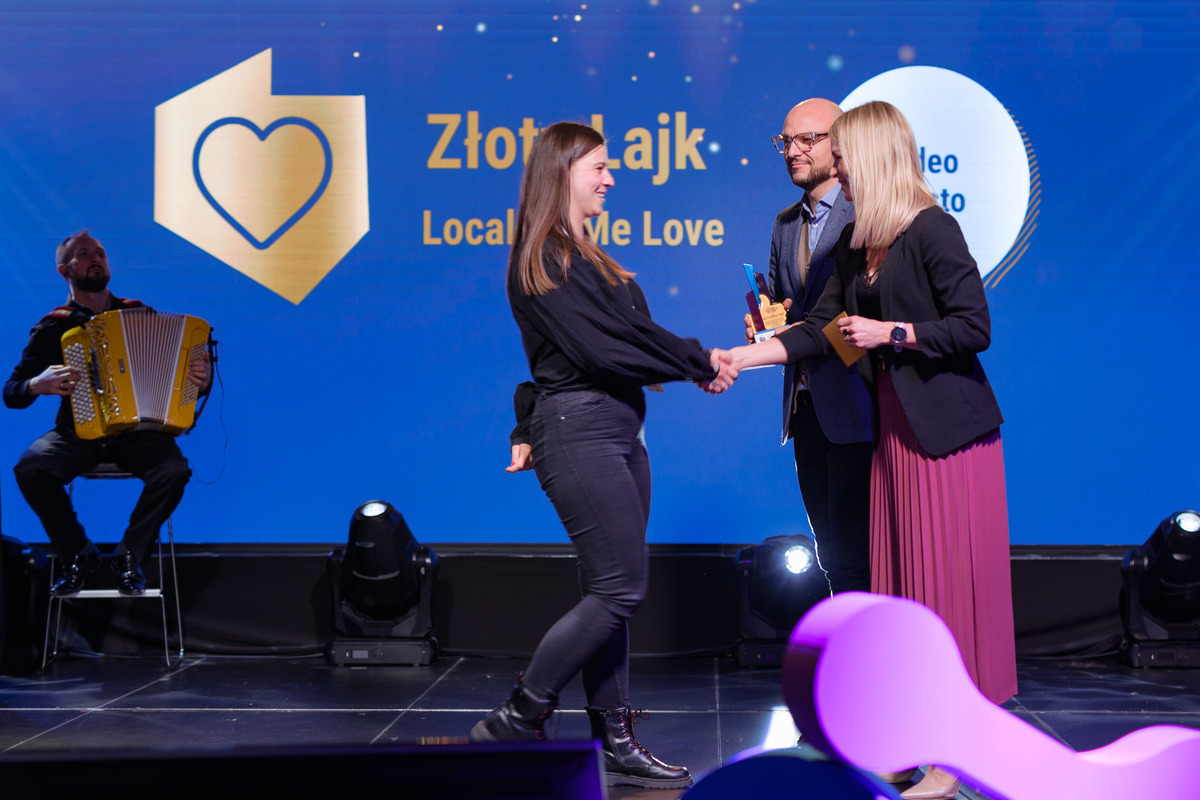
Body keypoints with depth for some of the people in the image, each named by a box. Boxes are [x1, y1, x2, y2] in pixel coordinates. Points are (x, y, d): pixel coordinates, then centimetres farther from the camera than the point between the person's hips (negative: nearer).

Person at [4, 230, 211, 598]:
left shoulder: (140, 314, 9)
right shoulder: (53, 327, 6)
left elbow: (177, 370, 13)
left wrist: (201, 377, -10)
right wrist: (38, 385, -15)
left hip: (137, 432, 0)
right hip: (76, 433, 0)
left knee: (174, 469, -30)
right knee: (30, 468, -29)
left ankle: (130, 554, -8)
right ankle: (77, 554, -6)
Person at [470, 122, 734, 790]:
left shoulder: (580, 255, 19)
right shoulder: (545, 260, -10)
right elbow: (603, 347, -17)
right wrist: (699, 363, -8)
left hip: (617, 433, 9)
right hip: (579, 434, -9)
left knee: (610, 591, 8)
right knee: (621, 589, -11)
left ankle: (614, 742, 13)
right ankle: (517, 722, -3)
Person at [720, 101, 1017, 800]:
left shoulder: (931, 229, -12)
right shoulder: (859, 243, 13)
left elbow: (974, 327, -15)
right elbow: (821, 329, 14)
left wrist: (891, 334, -14)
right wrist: (739, 358, 9)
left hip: (947, 428, -8)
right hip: (896, 426, 8)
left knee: (945, 577, -6)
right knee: (901, 573, 8)